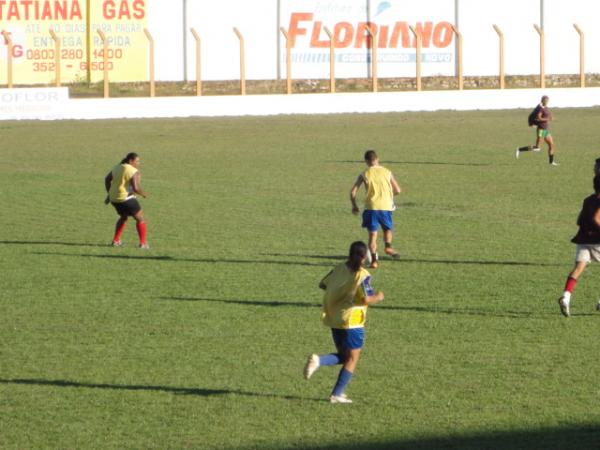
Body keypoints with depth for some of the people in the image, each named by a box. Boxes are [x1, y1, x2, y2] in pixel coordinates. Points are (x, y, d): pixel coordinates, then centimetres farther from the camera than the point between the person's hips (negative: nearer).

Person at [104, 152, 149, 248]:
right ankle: (143, 243, 3)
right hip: (126, 199, -8)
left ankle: (115, 241, 26)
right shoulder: (134, 172, -14)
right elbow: (135, 188, -23)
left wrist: (109, 194, 23)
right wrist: (143, 193, -4)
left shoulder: (118, 167, 10)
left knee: (123, 217, 29)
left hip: (114, 198, 8)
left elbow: (107, 179, 16)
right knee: (140, 218, 7)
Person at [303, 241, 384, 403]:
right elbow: (366, 299, -22)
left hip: (334, 320, 6)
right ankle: (337, 394, 3)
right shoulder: (363, 276, -15)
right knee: (352, 359, 7)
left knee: (343, 356, 19)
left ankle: (318, 360, -9)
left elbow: (322, 284, 13)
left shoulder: (339, 269, 3)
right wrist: (378, 297, -2)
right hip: (352, 322, -6)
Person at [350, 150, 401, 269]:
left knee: (372, 234, 6)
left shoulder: (364, 175, 3)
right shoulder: (387, 172, 7)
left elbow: (353, 192, 1)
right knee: (387, 229, 21)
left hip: (371, 207, -1)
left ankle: (374, 259, -3)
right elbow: (397, 190, 7)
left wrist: (354, 205, 16)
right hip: (386, 206, 1)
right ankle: (388, 245, -8)